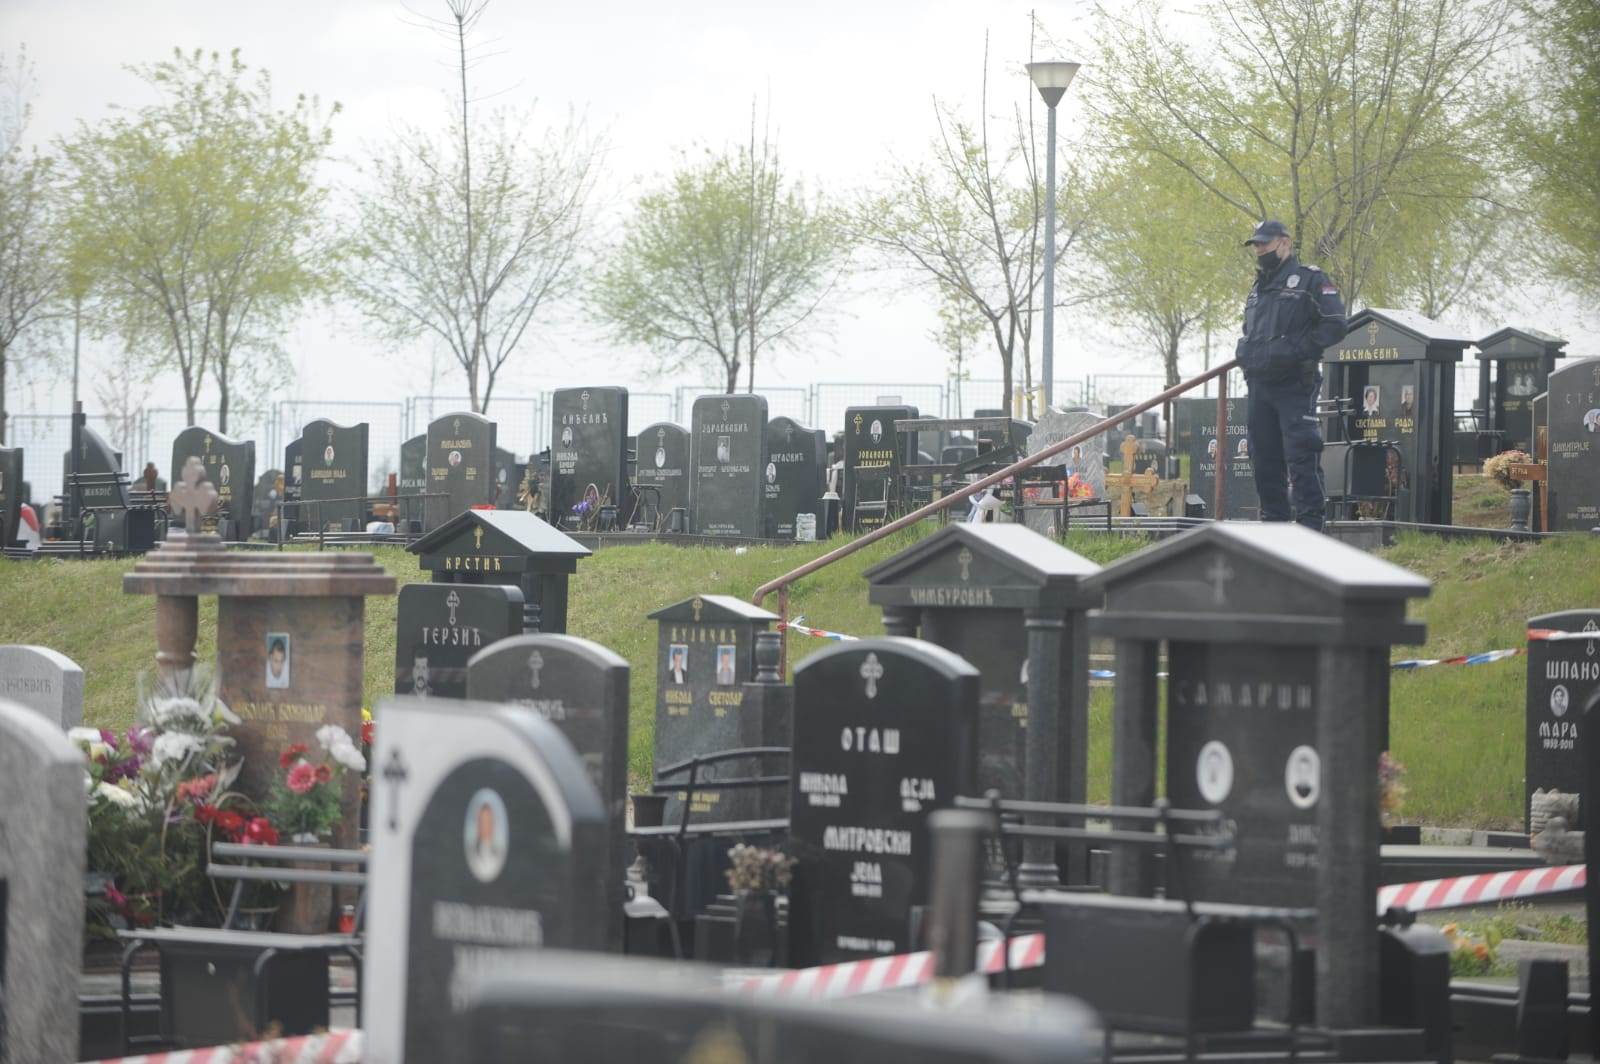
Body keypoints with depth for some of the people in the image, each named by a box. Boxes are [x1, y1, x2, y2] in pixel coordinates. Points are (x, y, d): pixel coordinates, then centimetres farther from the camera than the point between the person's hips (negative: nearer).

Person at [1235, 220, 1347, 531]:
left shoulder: (1310, 280, -2)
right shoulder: (1258, 289, 22)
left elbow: (1334, 326, -10)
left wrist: (1295, 350, -17)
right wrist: (1244, 352, 11)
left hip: (1295, 386, -8)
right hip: (1260, 386, 8)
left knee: (1301, 458, -12)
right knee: (1265, 459, 9)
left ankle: (1310, 525, -13)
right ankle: (1274, 522, 16)